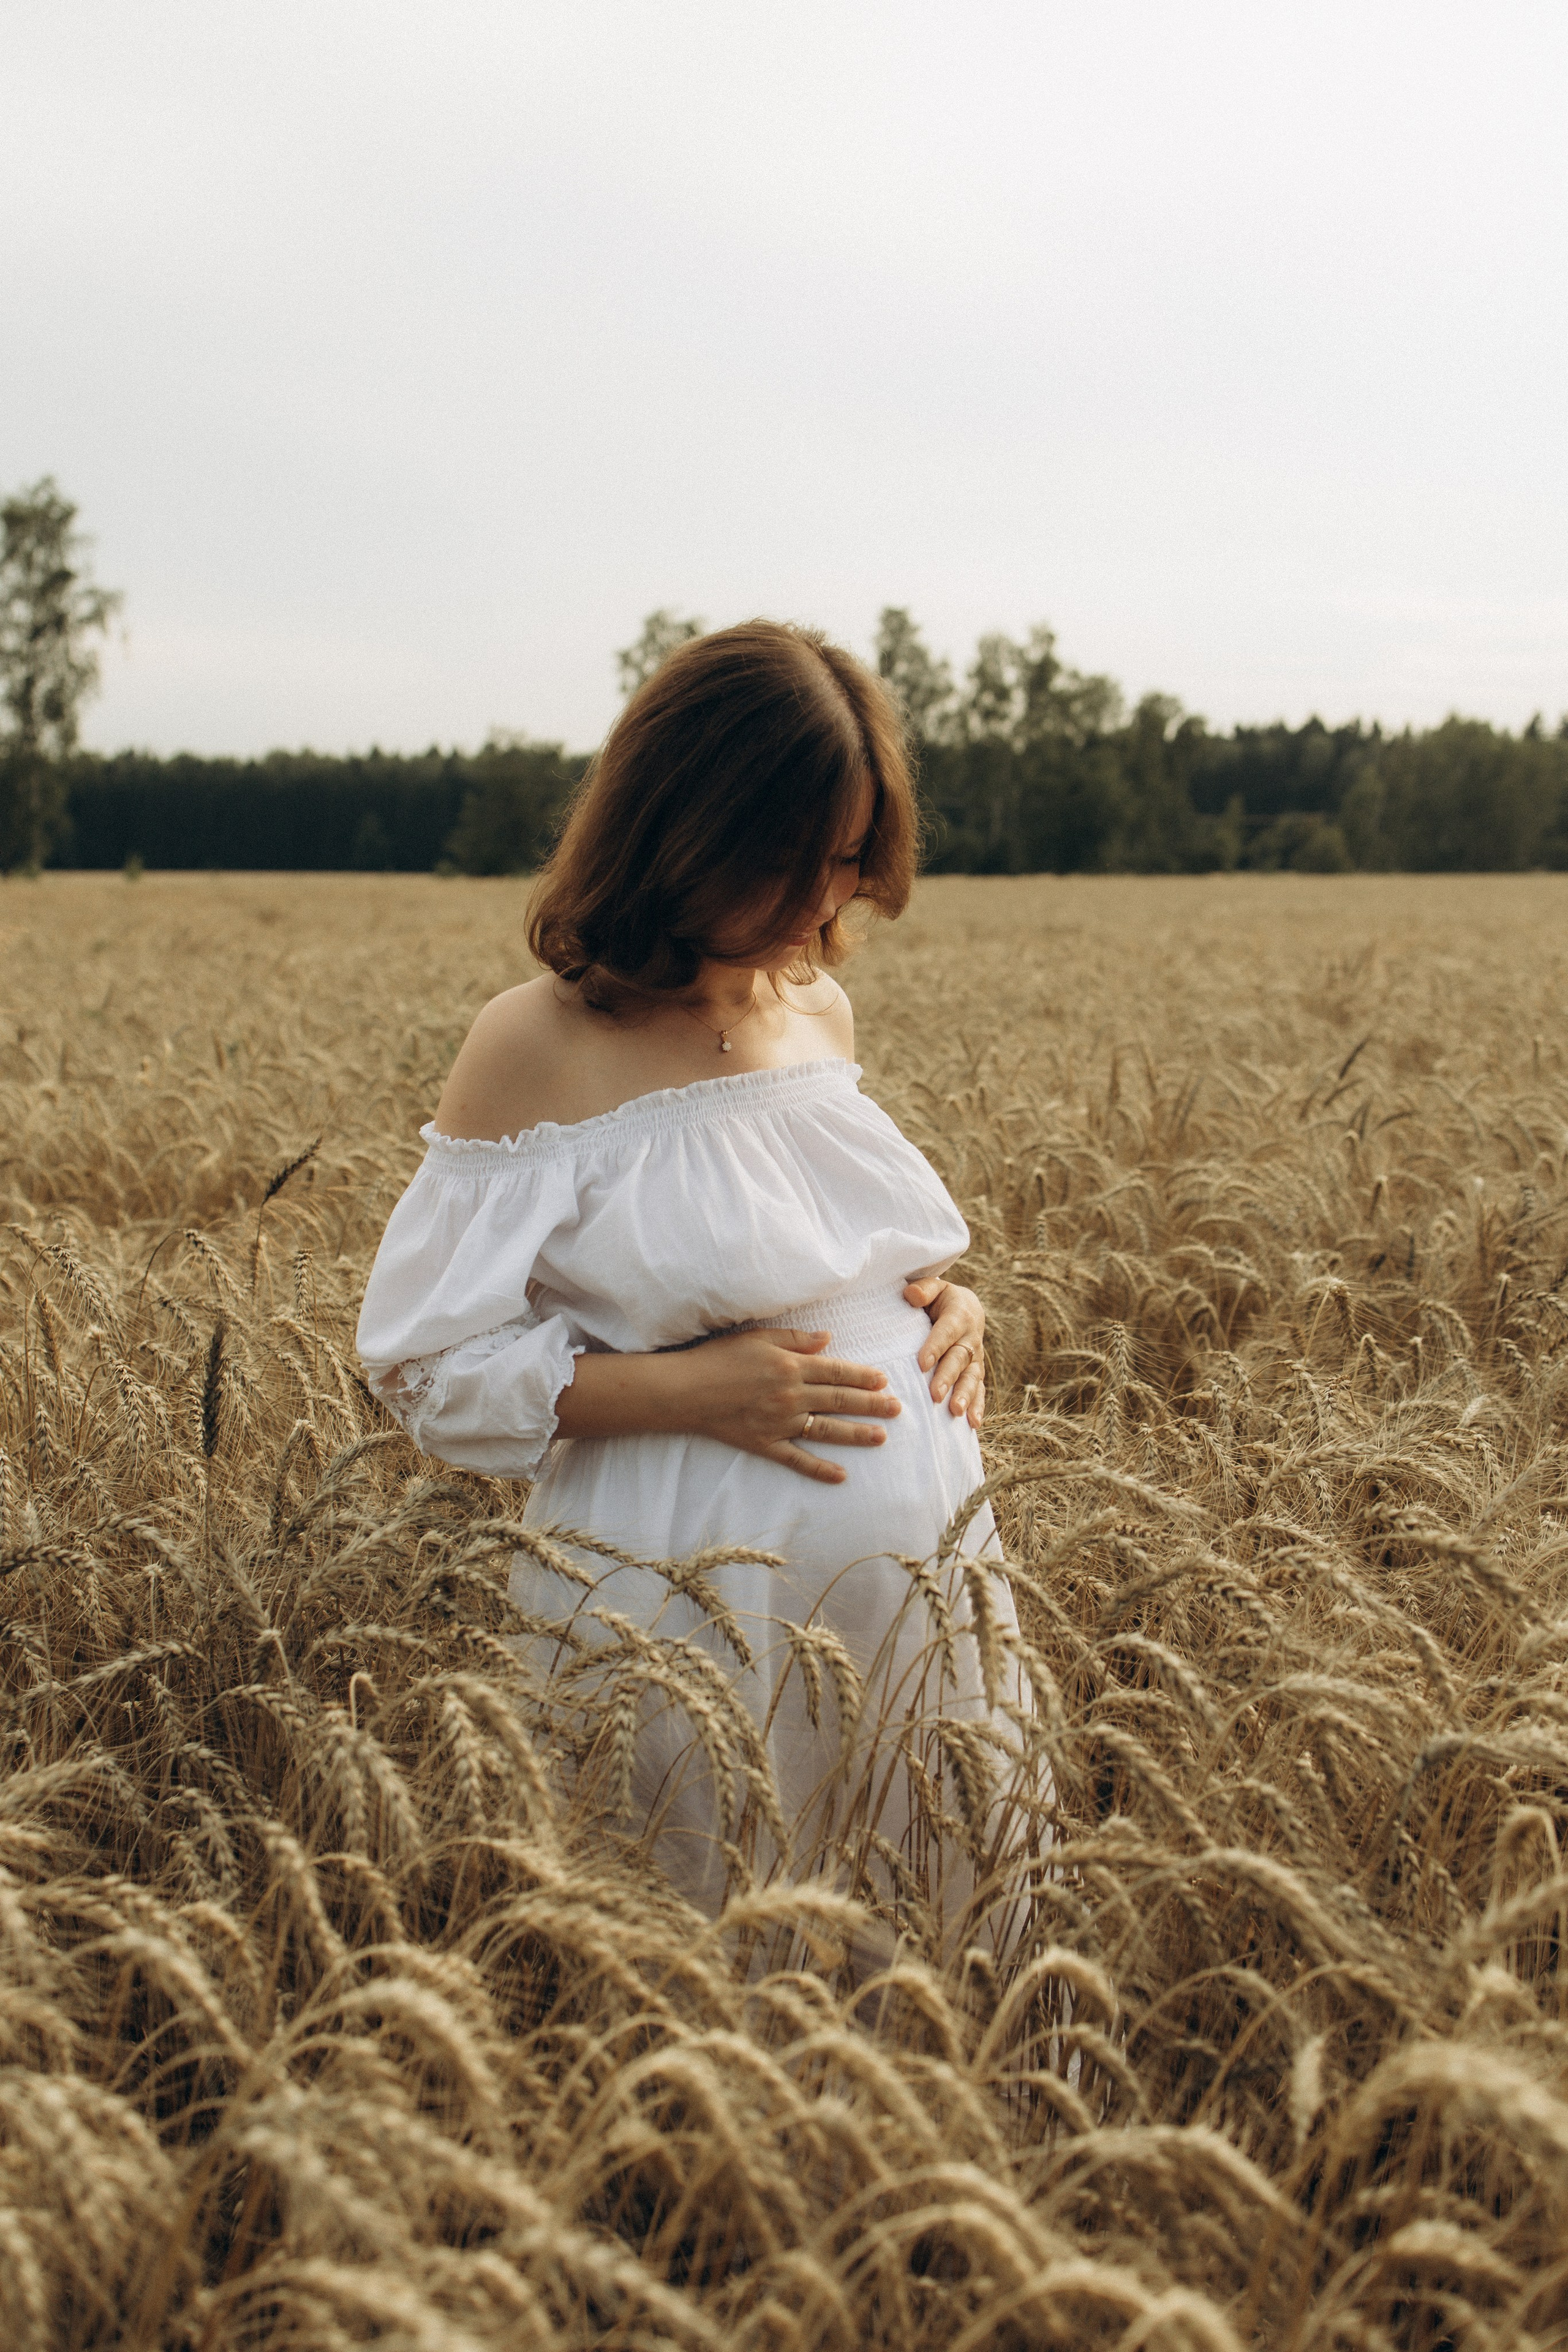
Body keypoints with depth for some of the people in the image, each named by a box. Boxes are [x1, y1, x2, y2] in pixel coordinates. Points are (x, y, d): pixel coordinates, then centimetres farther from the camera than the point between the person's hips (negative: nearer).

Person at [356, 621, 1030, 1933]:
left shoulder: (822, 1012, 8)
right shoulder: (538, 1049, -10)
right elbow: (427, 1364, -9)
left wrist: (945, 1307, 1)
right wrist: (684, 1389, -20)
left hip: (922, 1584, 6)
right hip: (698, 1615, -6)